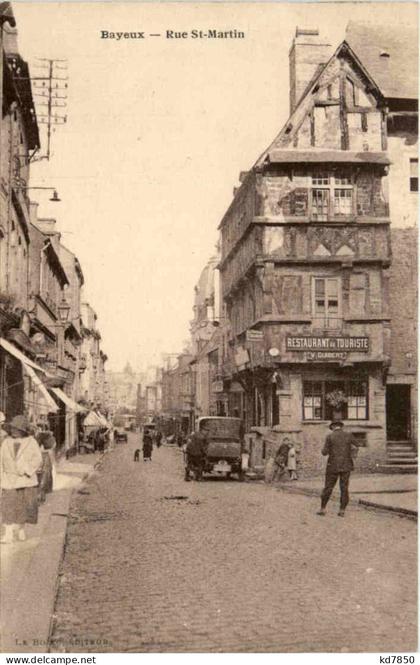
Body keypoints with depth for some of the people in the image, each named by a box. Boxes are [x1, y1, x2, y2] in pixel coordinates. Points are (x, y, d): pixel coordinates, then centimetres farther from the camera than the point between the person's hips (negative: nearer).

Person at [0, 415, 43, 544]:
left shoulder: (31, 441, 0)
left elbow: (38, 459, -5)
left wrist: (26, 470, -17)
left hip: (26, 479, -1)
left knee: (25, 506, 4)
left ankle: (21, 530, 23)